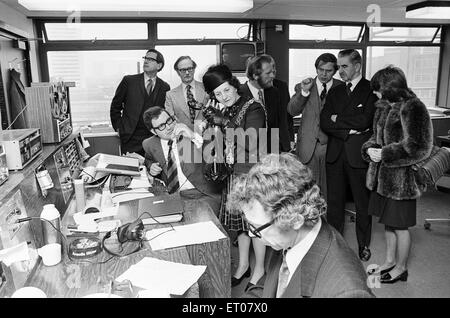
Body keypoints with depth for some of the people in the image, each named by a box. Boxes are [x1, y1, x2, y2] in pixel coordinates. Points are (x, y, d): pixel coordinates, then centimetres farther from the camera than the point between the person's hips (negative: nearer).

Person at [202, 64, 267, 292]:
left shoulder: (253, 109, -13)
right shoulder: (224, 112, 9)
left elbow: (251, 145, -25)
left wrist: (225, 123, -23)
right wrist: (210, 135, 0)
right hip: (234, 173, 7)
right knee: (239, 220, 15)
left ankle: (259, 269, 23)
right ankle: (243, 265, 32)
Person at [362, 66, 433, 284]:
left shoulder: (412, 108, -17)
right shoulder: (384, 108, 10)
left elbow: (418, 147, -21)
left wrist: (384, 154, -20)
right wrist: (370, 148, -5)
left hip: (402, 179, -8)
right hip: (382, 177, 8)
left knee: (400, 226, 7)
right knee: (388, 222, 19)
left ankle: (401, 268, 27)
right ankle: (390, 261, 37)